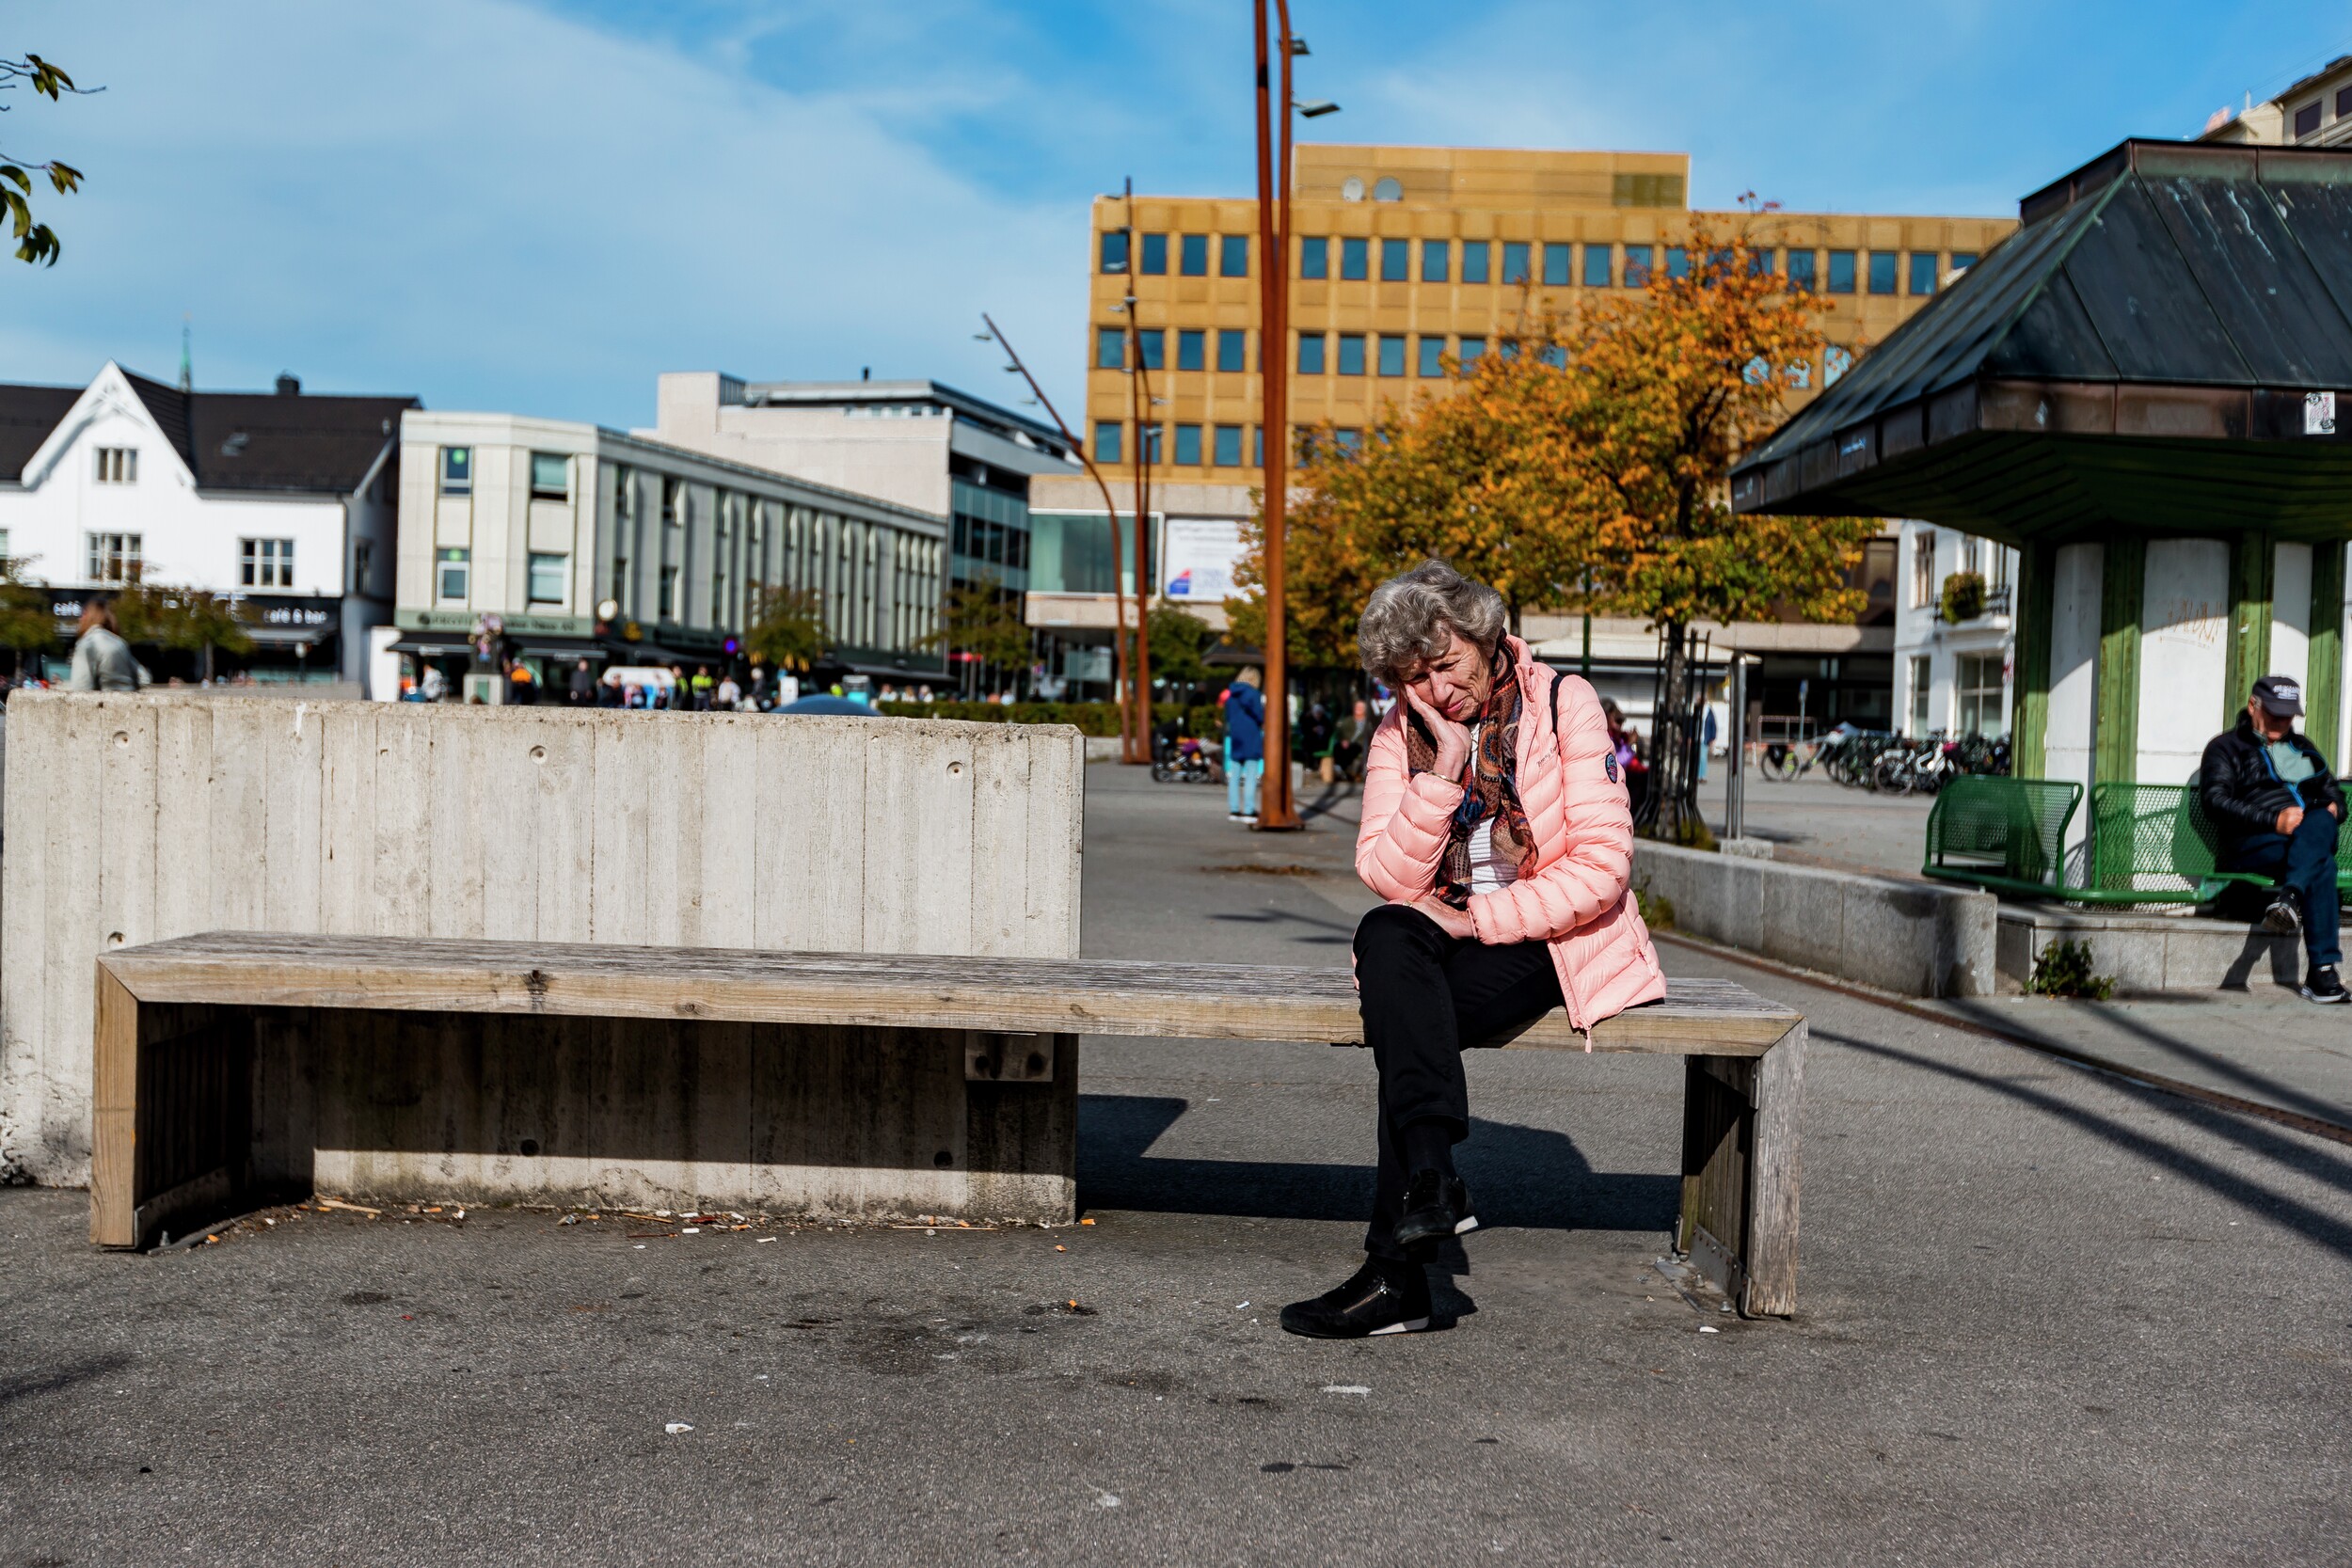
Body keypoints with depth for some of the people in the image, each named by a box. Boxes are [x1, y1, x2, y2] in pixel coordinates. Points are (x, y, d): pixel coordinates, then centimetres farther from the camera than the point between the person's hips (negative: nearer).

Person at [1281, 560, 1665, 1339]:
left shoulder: (1563, 704, -6)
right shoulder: (1401, 733, 5)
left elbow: (1603, 867, -14)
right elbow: (1388, 877, -8)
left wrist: (1476, 920, -18)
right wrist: (1444, 771, -18)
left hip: (1552, 936, -4)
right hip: (1448, 934, 4)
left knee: (1409, 1019, -30)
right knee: (1383, 935, -32)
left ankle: (1397, 1268, -29)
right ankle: (1432, 1180, -40)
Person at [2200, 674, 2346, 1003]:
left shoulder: (2303, 748, 32)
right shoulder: (2226, 748, 12)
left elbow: (2333, 791, 33)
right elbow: (2216, 801, -3)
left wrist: (2332, 809, 6)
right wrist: (2274, 822, -16)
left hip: (2316, 839, 5)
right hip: (2251, 847, -4)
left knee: (2320, 822, -35)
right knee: (2321, 864, -35)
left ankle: (2290, 899, -48)